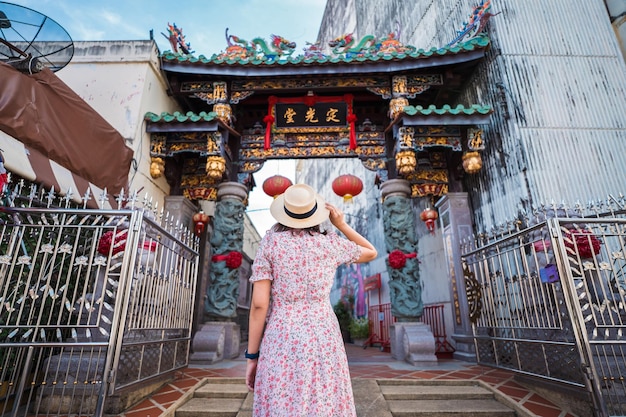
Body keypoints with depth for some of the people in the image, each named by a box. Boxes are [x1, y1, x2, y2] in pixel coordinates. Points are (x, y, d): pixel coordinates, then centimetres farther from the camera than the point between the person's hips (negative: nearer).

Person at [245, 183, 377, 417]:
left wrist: (252, 356, 2)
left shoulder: (270, 242, -2)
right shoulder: (331, 243, 2)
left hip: (282, 341, -1)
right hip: (323, 338, 1)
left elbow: (259, 303, -6)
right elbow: (371, 253, 20)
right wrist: (340, 224, 13)